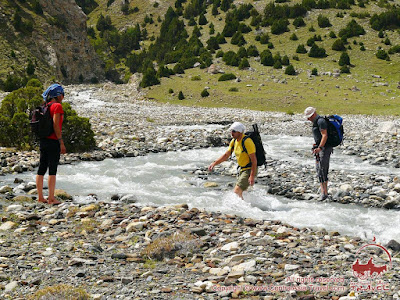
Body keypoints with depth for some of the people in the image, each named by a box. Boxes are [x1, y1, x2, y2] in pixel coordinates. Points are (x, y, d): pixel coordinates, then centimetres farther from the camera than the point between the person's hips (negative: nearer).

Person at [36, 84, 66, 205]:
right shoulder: (57, 106, -10)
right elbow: (56, 125, -17)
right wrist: (61, 143, -15)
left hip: (43, 140, 8)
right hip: (53, 141, -8)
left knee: (41, 169, 9)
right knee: (52, 170, -5)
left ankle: (40, 197, 13)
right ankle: (51, 198, -4)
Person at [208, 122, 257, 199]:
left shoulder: (247, 142, -21)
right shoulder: (234, 141, 6)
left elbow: (254, 160, -22)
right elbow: (226, 155, 15)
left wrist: (252, 176, -26)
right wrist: (214, 163, 4)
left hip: (250, 170, -9)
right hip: (242, 169, 9)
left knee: (237, 191, -19)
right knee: (238, 192, 16)